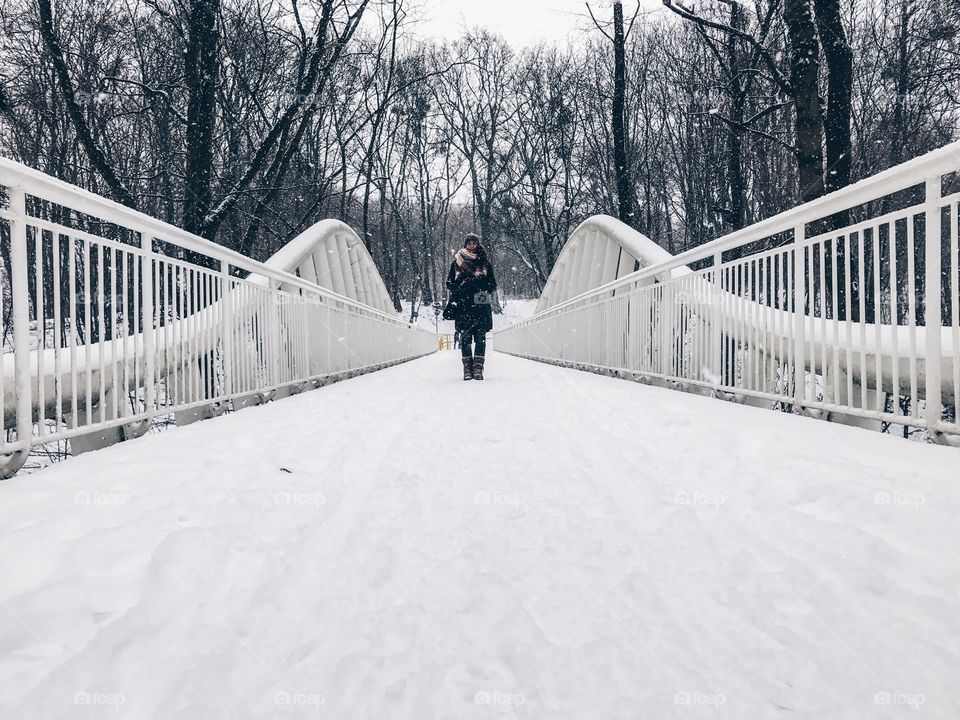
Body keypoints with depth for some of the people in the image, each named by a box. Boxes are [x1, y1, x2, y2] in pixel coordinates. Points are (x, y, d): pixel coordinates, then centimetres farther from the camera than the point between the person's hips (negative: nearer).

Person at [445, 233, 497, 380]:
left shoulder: (485, 263, 12)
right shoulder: (456, 263, 11)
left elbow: (493, 284, 12)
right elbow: (449, 283, 11)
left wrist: (482, 289, -7)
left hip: (481, 304, 0)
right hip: (463, 305, 0)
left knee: (480, 337, -4)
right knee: (465, 336, -3)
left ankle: (478, 368, -3)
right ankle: (467, 368, -1)